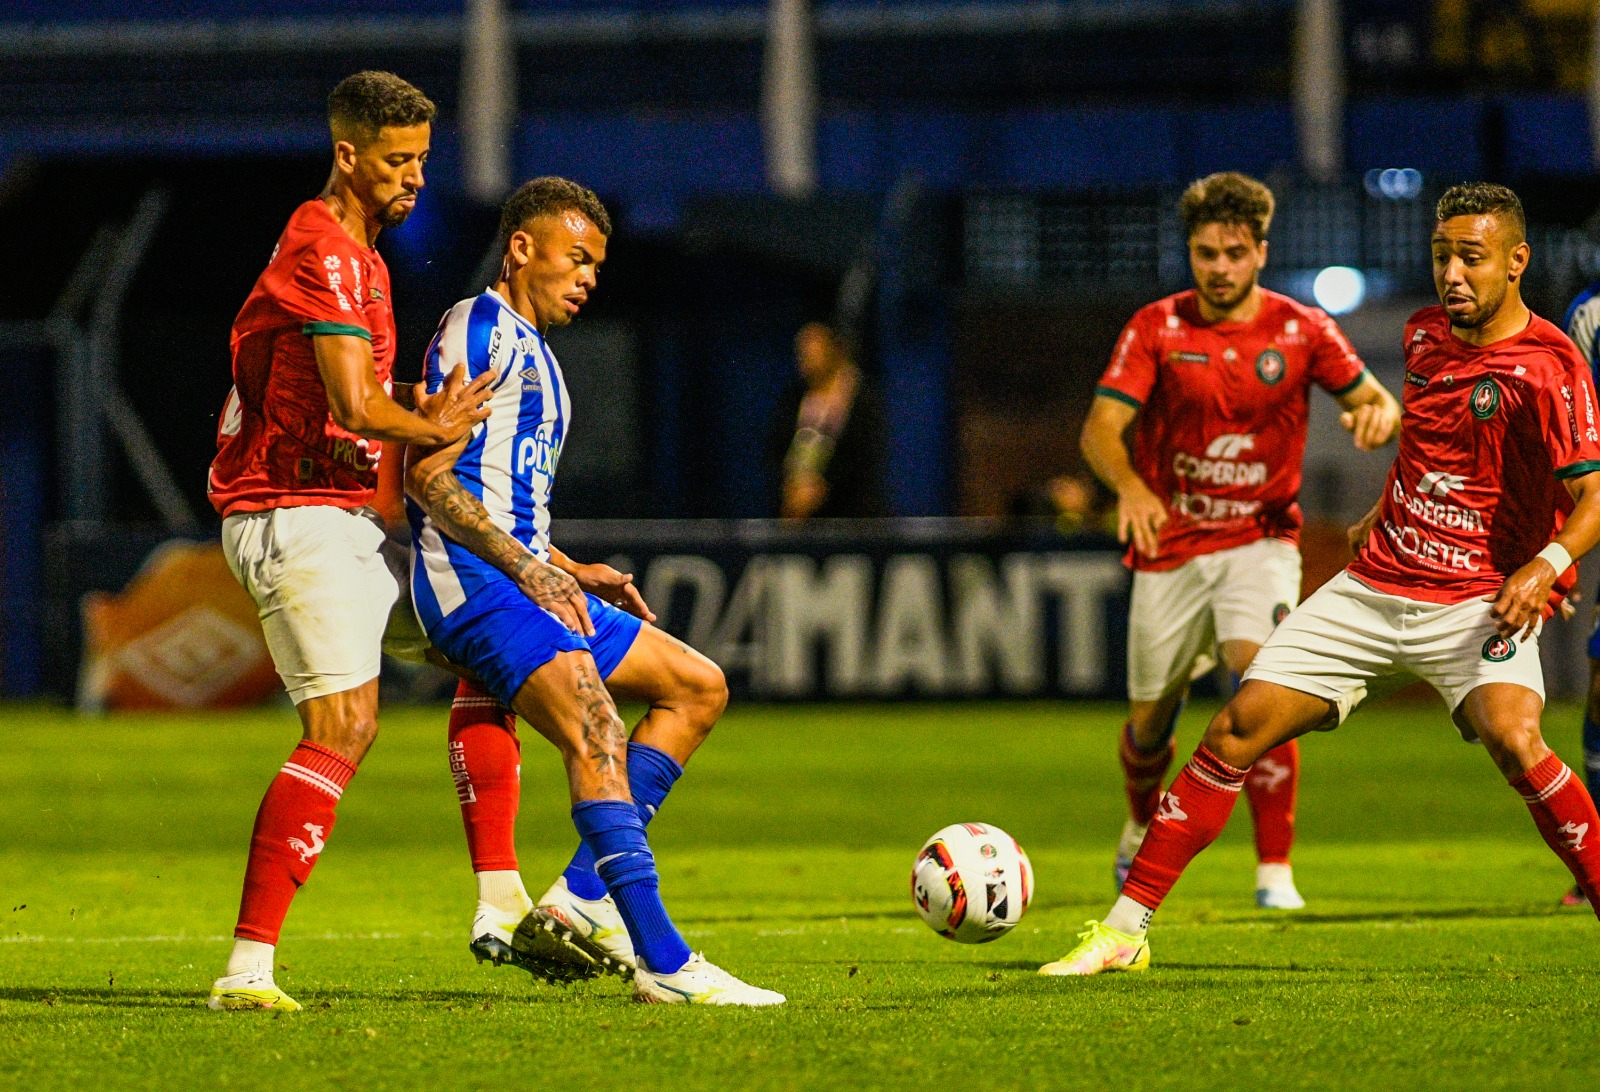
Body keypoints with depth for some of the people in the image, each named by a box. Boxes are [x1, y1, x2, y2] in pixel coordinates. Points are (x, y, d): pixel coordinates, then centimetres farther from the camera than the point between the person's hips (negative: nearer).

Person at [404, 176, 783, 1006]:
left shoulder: (531, 351, 26)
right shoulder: (479, 331, -6)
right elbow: (428, 477, -16)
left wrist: (576, 576, 17)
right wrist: (528, 568, -20)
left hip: (524, 579, 11)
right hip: (471, 581, -11)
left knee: (697, 687, 13)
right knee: (594, 730, -26)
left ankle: (581, 901, 1)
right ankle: (662, 962, -35)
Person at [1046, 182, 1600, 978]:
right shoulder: (1425, 335, 7)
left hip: (1478, 603, -6)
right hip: (1373, 588, 6)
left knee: (1513, 740, -33)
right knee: (1237, 731, -1)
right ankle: (1124, 929, 5)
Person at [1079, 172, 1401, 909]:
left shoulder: (1301, 330, -3)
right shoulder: (1155, 329, -5)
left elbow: (1372, 399, 5)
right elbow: (1101, 427, -14)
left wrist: (1377, 414, -22)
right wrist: (1129, 485, -36)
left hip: (1260, 536, -1)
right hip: (1170, 544, 1)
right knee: (1151, 718, 8)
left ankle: (1275, 869, -22)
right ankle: (1143, 828, 43)